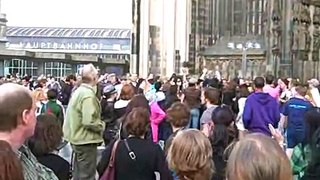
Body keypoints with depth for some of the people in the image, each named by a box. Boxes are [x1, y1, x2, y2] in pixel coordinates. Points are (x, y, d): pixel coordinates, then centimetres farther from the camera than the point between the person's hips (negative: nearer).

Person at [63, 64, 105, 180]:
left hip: (77, 138, 10)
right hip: (86, 140, -10)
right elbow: (89, 121, -28)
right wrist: (102, 126, -11)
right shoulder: (88, 94, -21)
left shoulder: (78, 91, 10)